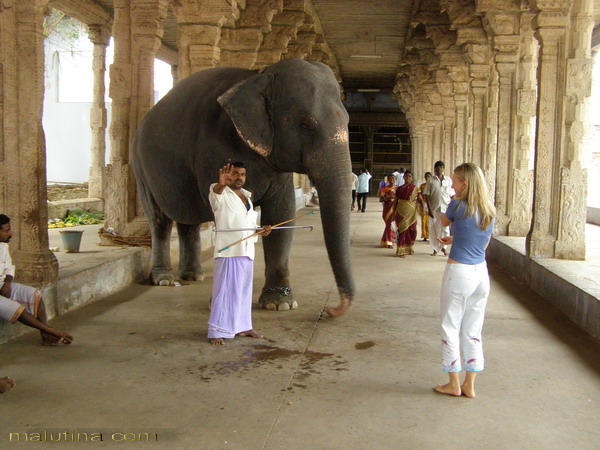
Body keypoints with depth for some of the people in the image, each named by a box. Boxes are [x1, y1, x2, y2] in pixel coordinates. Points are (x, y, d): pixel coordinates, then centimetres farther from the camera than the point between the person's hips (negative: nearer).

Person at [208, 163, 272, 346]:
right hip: (228, 251, -7)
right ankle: (216, 332, -5)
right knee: (224, 290, -8)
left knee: (244, 289, 12)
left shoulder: (247, 197, 19)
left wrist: (261, 231, 5)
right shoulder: (222, 195, -3)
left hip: (246, 251, 7)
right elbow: (215, 192, -29)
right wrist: (221, 184, -52)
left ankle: (242, 327, 22)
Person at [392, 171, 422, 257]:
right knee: (402, 231, -4)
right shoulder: (399, 189, 6)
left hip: (411, 213, 1)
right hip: (401, 213, -1)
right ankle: (401, 250, 0)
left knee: (412, 230, 3)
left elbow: (420, 200, 5)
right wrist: (394, 212, 5)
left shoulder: (415, 188, 6)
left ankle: (409, 248, 23)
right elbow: (395, 201, 9)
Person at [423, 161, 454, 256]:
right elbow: (426, 196, -2)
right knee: (433, 229, 3)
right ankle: (435, 249, 16)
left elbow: (452, 195, 8)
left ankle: (443, 247, 22)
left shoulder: (448, 180, 5)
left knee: (445, 229, 3)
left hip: (446, 209, 1)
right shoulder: (431, 180, 1)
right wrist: (429, 209, -9)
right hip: (434, 208, -1)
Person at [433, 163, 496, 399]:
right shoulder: (490, 211, 6)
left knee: (451, 328, 8)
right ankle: (469, 385, 20)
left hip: (459, 273, -6)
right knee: (473, 330, 13)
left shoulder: (458, 206, -13)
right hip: (481, 273, 6)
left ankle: (454, 384, 16)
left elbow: (443, 221, 8)